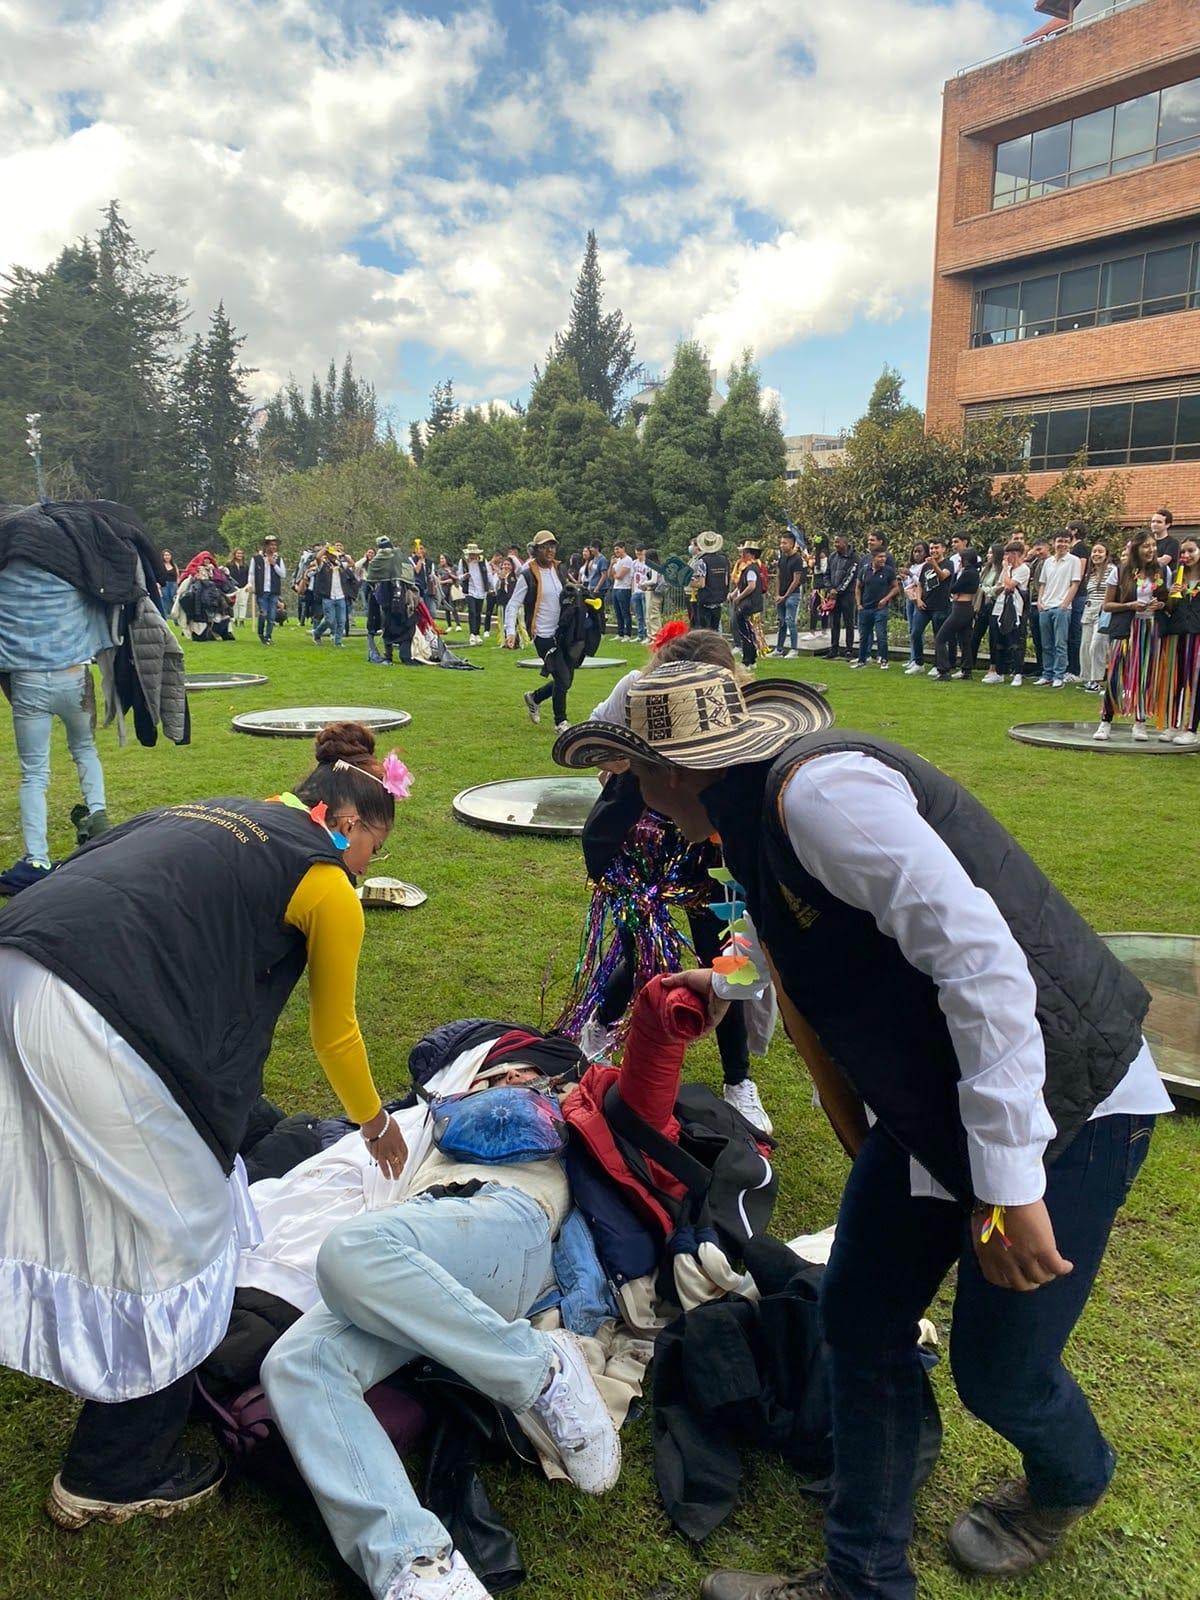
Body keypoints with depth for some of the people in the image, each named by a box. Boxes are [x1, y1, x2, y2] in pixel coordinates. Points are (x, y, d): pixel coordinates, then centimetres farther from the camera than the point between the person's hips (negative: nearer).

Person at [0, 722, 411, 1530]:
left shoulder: (222, 816, 25)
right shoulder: (327, 883, 4)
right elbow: (335, 1033, 17)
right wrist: (377, 1122, 36)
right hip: (96, 1019, -9)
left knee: (76, 1199, 24)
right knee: (171, 1230, 9)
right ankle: (115, 1475, 26)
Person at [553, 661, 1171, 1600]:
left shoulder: (816, 787, -25)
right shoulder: (761, 817, 5)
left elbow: (980, 954, -32)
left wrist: (1008, 1182, -29)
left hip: (1058, 1099, -9)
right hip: (929, 1108, 9)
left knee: (999, 1372, 8)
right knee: (861, 1319, 12)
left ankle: (1071, 1486, 44)